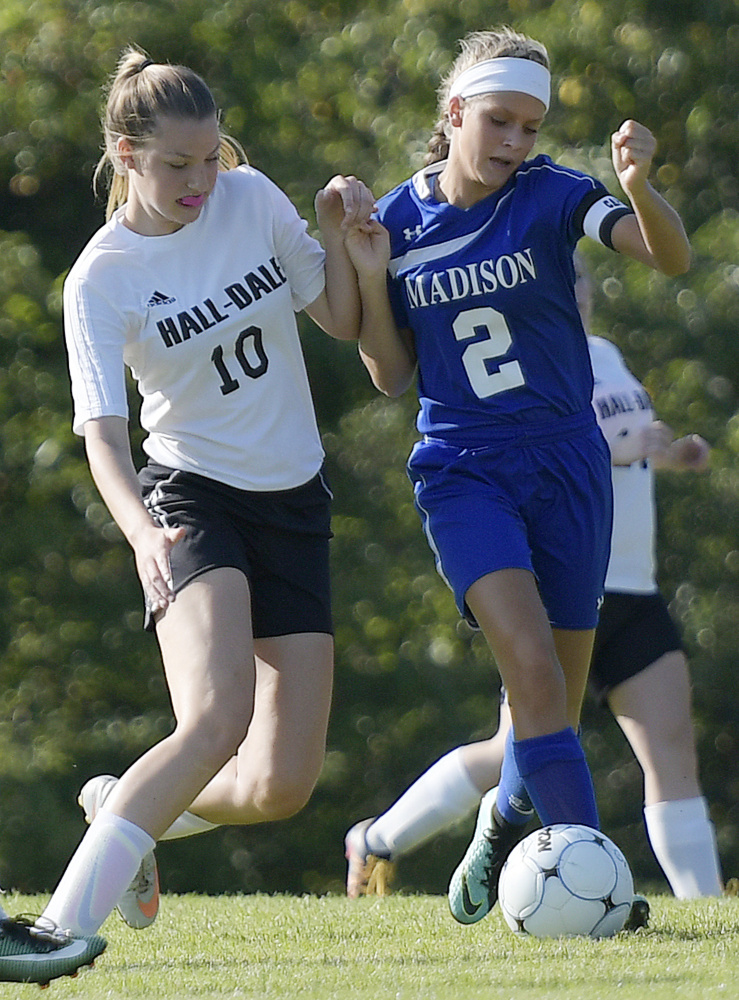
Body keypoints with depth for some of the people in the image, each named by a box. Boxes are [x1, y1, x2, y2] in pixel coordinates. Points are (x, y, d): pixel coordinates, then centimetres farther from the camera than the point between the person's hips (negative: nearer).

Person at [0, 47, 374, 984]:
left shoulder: (251, 199, 0)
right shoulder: (101, 279, -12)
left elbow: (343, 318, 12)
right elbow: (102, 432, -22)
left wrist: (336, 230, -8)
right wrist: (143, 535, -40)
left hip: (294, 503, 5)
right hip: (191, 499, -5)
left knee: (282, 785, -2)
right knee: (215, 722, -32)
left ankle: (123, 807, 27)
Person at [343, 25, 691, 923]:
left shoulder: (552, 196, -5)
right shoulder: (397, 223, 0)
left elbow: (671, 257, -19)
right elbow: (390, 376, 6)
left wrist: (638, 184, -39)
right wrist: (370, 280, -10)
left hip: (565, 464, 1)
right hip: (461, 471, -1)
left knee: (558, 700, 7)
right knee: (532, 666, -22)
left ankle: (505, 832, 35)